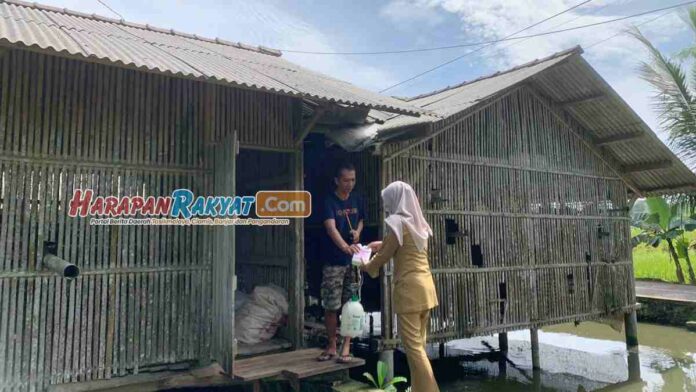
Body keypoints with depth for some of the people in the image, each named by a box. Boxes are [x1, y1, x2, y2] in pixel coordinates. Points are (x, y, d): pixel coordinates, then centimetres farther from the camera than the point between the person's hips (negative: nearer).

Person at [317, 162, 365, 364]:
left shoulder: (357, 200, 4)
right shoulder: (329, 201, -11)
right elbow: (331, 228, -27)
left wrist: (358, 231, -2)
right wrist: (346, 247, -45)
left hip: (353, 261, 3)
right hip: (333, 262, -3)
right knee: (331, 307, 3)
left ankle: (346, 347, 14)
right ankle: (331, 345, 20)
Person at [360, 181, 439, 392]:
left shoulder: (397, 223, -11)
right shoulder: (417, 222, 13)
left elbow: (384, 255, -5)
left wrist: (367, 266, 13)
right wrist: (381, 244, 33)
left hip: (409, 289, -9)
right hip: (425, 286, 9)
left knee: (413, 347, -4)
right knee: (419, 343, 14)